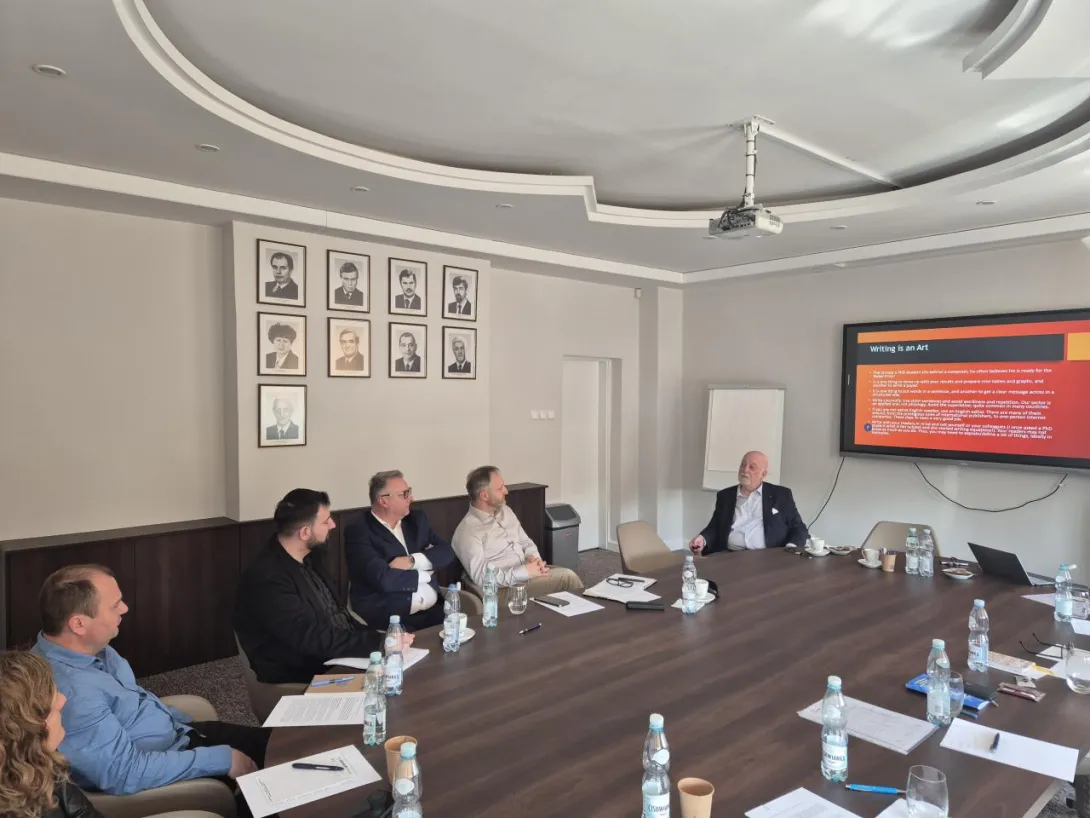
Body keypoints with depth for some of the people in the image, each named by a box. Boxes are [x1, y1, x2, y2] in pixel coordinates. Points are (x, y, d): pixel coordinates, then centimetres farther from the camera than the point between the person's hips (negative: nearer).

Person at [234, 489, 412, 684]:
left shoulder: (309, 557, 5)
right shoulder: (267, 578, -21)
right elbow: (314, 639, -24)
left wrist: (376, 638, -4)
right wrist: (379, 642, -22)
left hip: (340, 658, 7)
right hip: (303, 679, -7)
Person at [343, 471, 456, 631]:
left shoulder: (416, 519, 12)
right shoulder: (358, 531, -8)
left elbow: (446, 552, 4)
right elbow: (383, 579, -19)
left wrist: (412, 560, -13)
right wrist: (425, 574, -4)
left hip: (433, 609, 6)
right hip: (389, 617, -5)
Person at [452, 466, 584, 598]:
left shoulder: (505, 511, 11)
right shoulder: (467, 531, -15)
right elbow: (480, 577, -21)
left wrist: (534, 558, -5)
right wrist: (524, 572, -22)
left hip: (528, 571, 8)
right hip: (507, 587, -8)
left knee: (568, 575, -19)